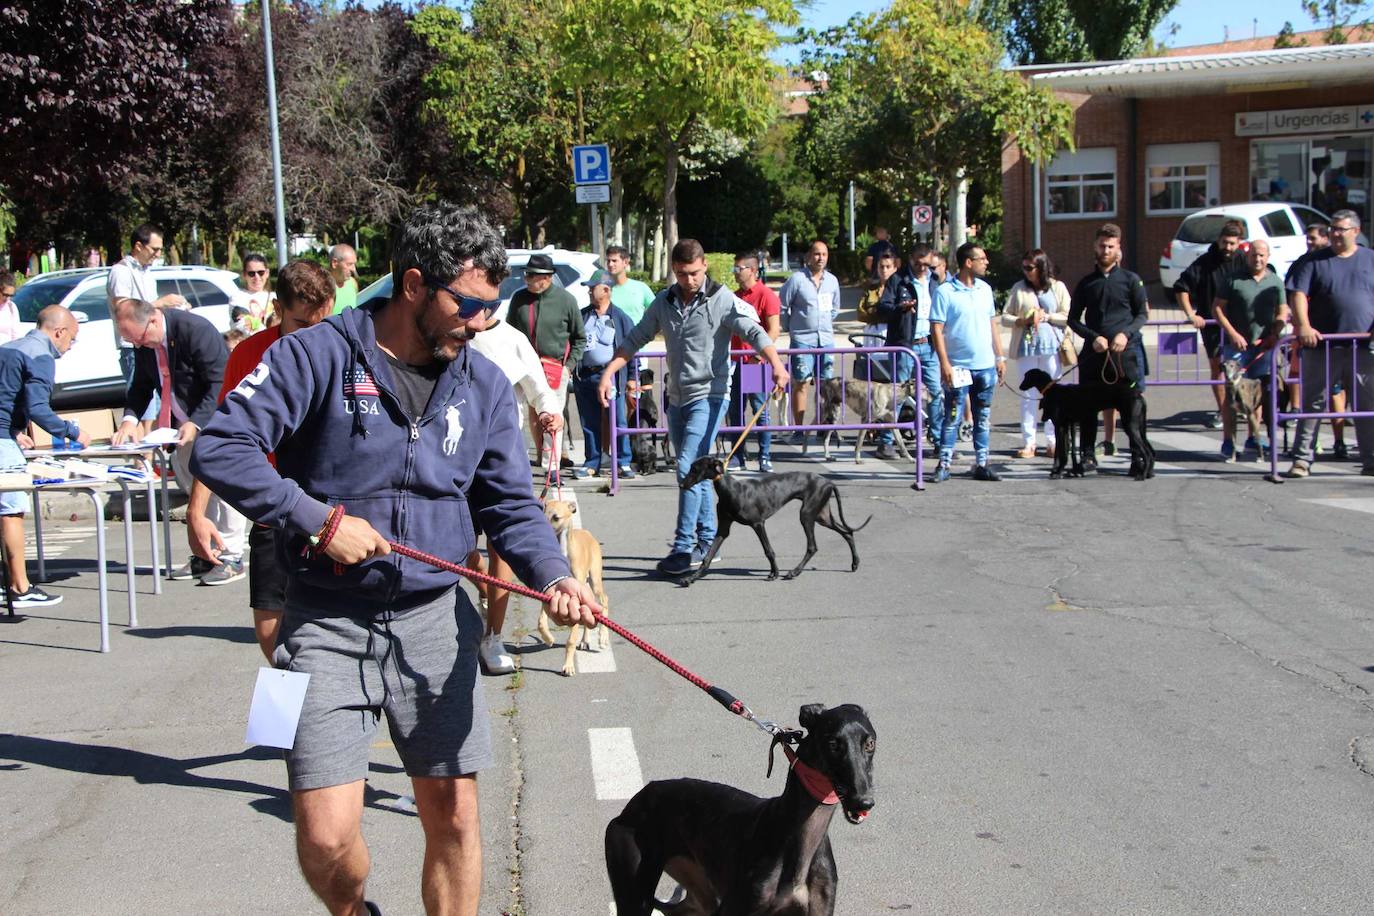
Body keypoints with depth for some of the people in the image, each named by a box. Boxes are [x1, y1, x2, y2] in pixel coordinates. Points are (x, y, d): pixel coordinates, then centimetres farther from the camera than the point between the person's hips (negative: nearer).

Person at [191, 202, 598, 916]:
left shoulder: (485, 386, 7)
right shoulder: (317, 355, -8)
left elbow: (510, 503, 7)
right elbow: (220, 448, -12)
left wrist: (553, 576, -12)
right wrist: (319, 519, -19)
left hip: (435, 620, 4)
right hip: (328, 623, -4)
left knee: (454, 816, 8)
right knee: (325, 838, -6)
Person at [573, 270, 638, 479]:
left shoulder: (620, 318, 1)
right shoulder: (582, 316, 13)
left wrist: (632, 377, -2)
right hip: (584, 376, 4)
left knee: (617, 421, -4)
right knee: (589, 423, 8)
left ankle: (623, 463, 4)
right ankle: (592, 464, 16)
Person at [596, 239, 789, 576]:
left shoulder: (722, 299, -9)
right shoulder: (664, 302, 9)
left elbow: (754, 332, -20)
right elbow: (636, 339, 14)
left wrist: (776, 365, -36)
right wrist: (609, 372, 5)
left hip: (708, 396, -7)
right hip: (677, 397, 7)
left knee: (689, 468, -15)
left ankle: (684, 547, -13)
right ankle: (707, 541, 21)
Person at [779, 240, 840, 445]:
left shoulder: (832, 280, 10)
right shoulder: (797, 279, -6)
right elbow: (782, 307, -1)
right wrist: (790, 328, 7)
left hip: (826, 339, 5)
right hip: (802, 340, -5)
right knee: (800, 383, -4)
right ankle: (798, 431, -1)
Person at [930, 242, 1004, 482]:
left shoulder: (985, 289, 9)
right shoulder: (945, 292, -8)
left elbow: (993, 324, 15)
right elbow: (937, 329, -10)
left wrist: (1000, 357, 11)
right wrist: (944, 363, -15)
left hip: (986, 366, 5)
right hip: (958, 366, -5)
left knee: (983, 419, 9)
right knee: (953, 417, -2)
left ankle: (981, 464, 16)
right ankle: (944, 464, 4)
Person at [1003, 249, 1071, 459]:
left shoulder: (1057, 287, 5)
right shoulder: (1019, 288, 8)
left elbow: (1069, 316, 2)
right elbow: (1005, 317, 6)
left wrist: (1047, 317, -10)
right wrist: (1022, 321, -11)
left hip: (1051, 346, -1)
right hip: (1026, 346, 1)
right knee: (1028, 394, 1)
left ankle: (1052, 442, 8)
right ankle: (1028, 443, 4)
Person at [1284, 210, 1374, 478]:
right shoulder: (1315, 262, 7)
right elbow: (1299, 295, -3)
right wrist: (1304, 326, -19)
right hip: (1322, 346, -1)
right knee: (1313, 403, 1)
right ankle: (1302, 459, 5)